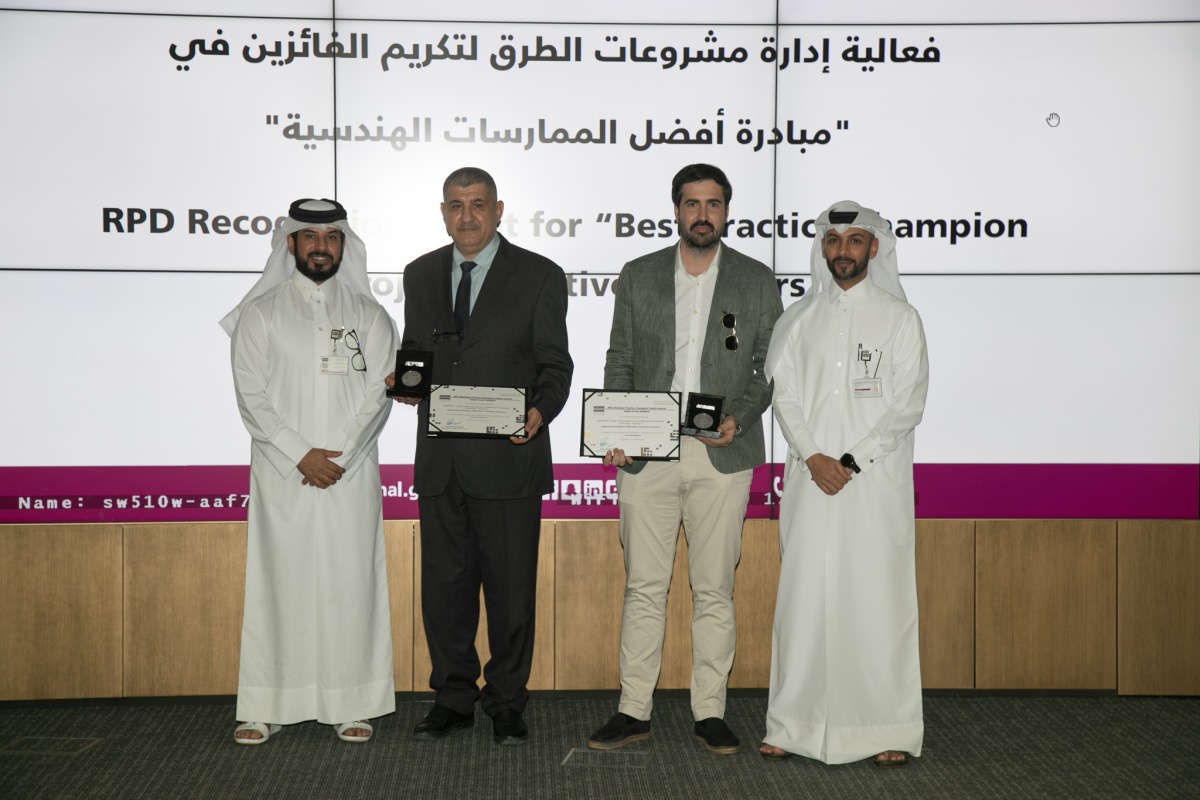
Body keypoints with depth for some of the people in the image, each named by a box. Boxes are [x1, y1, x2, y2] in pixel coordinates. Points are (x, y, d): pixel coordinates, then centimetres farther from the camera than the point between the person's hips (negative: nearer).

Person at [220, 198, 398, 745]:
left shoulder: (368, 314, 10)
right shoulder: (260, 314, 7)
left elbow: (378, 396, 2)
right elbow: (252, 398, -1)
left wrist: (339, 458, -9)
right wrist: (302, 455, -11)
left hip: (350, 474, 1)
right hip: (281, 474, -1)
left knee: (350, 582, 1)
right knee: (278, 582, 0)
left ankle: (352, 705, 8)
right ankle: (267, 706, 7)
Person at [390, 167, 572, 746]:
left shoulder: (539, 276, 0)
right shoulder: (420, 275, 13)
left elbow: (554, 365, -1)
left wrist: (540, 411, -20)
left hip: (507, 458, -4)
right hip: (440, 461, 4)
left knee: (511, 588, 4)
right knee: (444, 586, 10)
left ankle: (506, 703, 19)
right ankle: (452, 697, 24)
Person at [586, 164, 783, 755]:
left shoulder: (757, 281, 7)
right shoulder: (638, 277, 10)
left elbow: (772, 366, 7)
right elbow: (619, 362, 9)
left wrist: (739, 416, -11)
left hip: (722, 457, -1)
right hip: (647, 456, 1)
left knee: (714, 590, 4)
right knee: (643, 588, 4)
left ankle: (710, 712, 14)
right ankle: (634, 711, 12)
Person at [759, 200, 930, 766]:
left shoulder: (899, 318, 4)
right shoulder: (799, 320, 12)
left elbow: (907, 405, -4)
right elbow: (785, 396, 6)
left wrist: (851, 461, -11)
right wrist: (814, 457, -9)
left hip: (876, 481, -2)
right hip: (811, 482, 3)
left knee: (878, 596, -3)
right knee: (804, 596, 2)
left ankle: (889, 729, 5)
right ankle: (794, 725, 9)